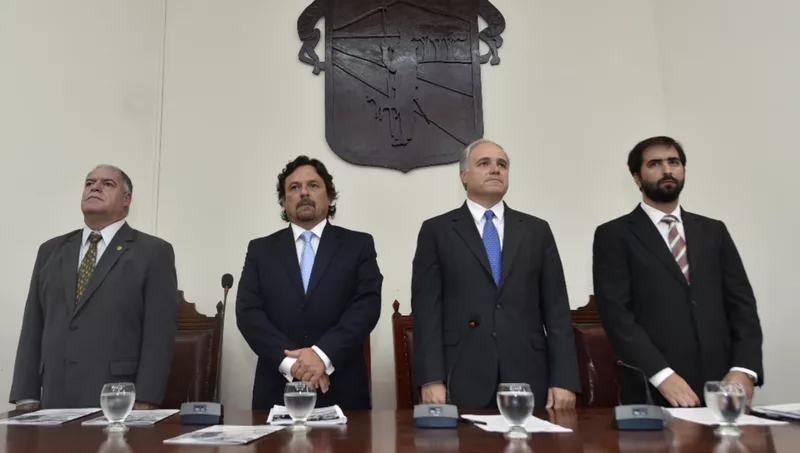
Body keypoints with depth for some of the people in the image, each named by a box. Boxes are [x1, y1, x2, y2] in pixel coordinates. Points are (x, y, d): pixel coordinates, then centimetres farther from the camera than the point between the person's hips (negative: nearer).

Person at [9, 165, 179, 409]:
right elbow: (33, 326, 11)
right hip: (55, 400, 4)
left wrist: (144, 403, -14)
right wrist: (26, 397, 4)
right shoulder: (51, 250, 14)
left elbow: (159, 332, -8)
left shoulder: (154, 252, -2)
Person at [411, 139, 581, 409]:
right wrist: (431, 379, -10)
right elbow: (427, 308, -2)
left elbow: (556, 309, 6)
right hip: (462, 380, -2)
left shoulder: (537, 230, 10)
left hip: (527, 378, 2)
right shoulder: (437, 231, 4)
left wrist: (564, 379, -2)